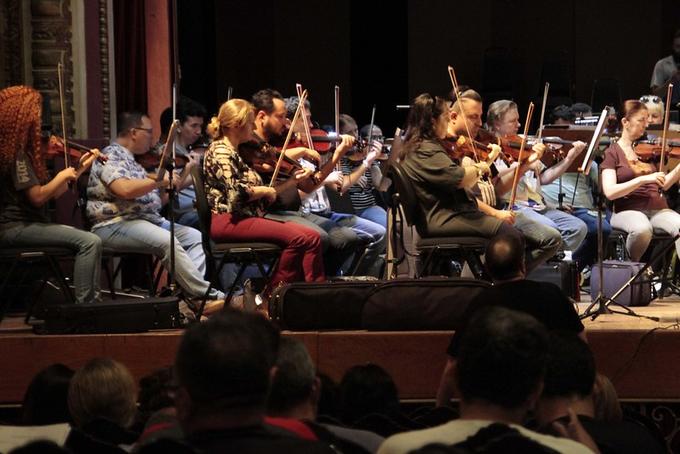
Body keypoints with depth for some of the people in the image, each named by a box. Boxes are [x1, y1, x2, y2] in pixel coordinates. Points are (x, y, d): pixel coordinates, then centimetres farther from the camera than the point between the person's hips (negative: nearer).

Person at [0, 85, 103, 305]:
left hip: (26, 223, 10)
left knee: (89, 241, 15)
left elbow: (52, 193, 15)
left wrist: (80, 168, 14)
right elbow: (38, 196, -20)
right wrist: (62, 176, -7)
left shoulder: (22, 149, 15)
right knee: (90, 242, -21)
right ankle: (85, 307, -23)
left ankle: (93, 301, 9)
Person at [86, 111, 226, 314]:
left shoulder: (132, 160, 22)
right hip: (116, 225, -10)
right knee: (168, 242, -30)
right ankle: (209, 297, -30)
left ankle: (191, 293, -22)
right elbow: (124, 189, -26)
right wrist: (162, 180, -18)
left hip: (149, 220, 10)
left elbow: (157, 200, 24)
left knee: (195, 237, -3)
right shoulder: (111, 156, -7)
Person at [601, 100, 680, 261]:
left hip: (658, 209, 4)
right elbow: (610, 192, -11)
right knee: (642, 229, -39)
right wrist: (644, 179, -19)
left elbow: (663, 185, 17)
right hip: (628, 210, -4)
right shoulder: (612, 152, 2)